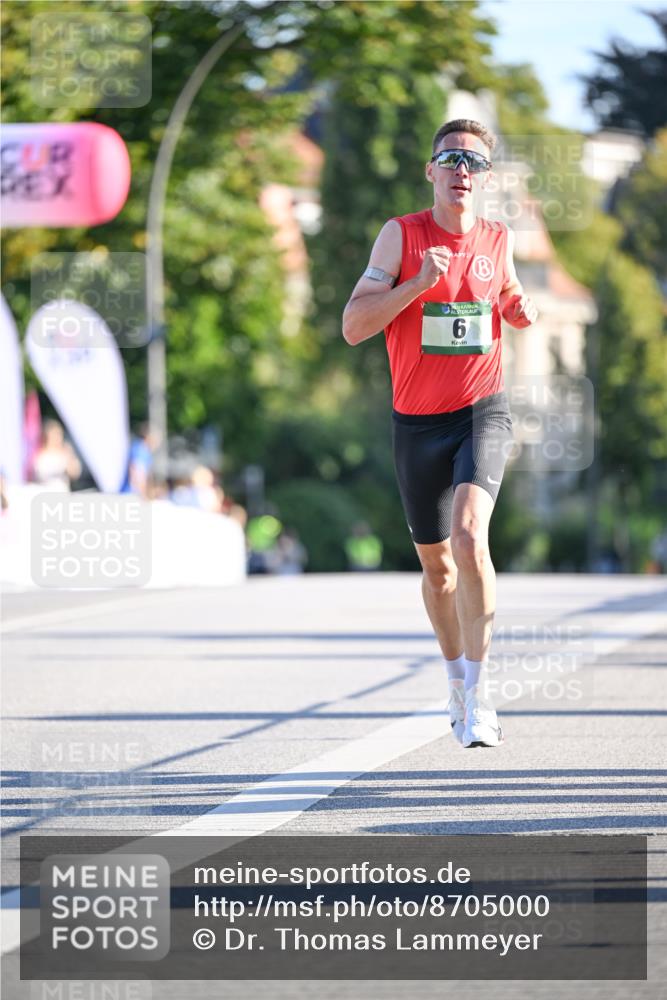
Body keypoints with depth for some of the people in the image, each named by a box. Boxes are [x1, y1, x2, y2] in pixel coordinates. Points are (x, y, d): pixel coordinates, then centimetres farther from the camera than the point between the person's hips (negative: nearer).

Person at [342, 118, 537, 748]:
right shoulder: (401, 235, -5)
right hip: (417, 421, 0)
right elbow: (353, 326, -12)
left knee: (469, 534, -24)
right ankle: (457, 680, 35)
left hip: (483, 413, 0)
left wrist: (521, 310, 2)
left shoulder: (497, 240, 4)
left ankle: (478, 695, -21)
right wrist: (419, 282, -24)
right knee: (436, 565, 11)